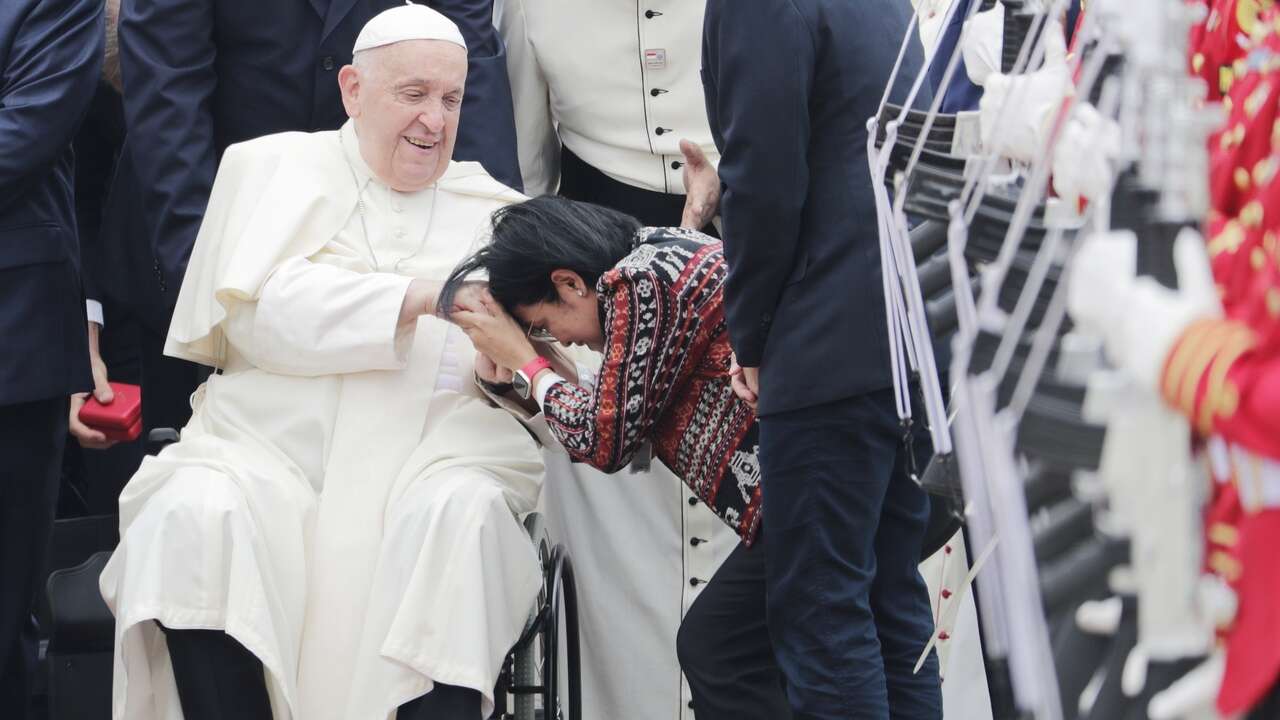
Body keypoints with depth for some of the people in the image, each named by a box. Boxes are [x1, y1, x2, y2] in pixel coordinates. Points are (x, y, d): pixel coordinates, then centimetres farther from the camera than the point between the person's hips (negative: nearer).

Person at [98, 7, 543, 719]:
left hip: (433, 462, 1)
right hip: (271, 450, -1)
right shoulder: (272, 167, 14)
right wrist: (416, 298, -15)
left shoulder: (495, 211, 19)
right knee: (195, 515, -31)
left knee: (462, 515, -33)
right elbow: (259, 311, -5)